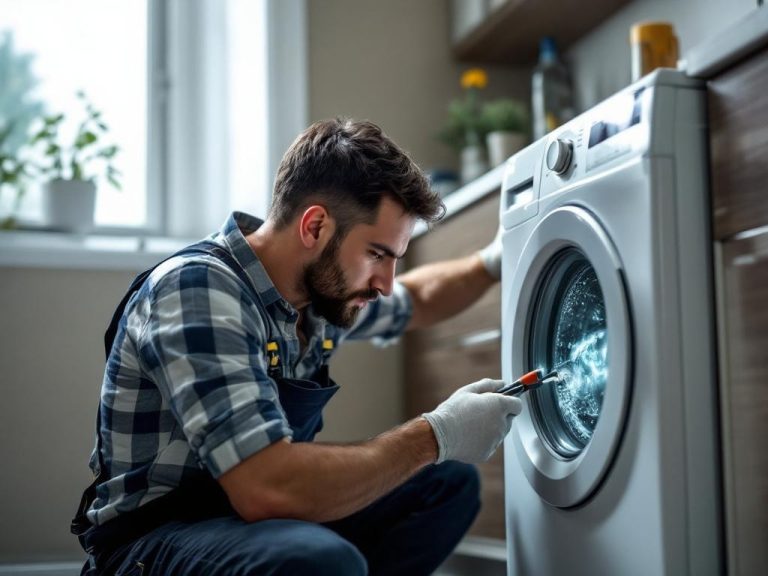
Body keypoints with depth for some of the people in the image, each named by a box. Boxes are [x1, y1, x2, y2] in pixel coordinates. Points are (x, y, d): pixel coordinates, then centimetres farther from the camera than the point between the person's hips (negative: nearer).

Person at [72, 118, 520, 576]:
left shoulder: (326, 286, -1)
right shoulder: (197, 290, -26)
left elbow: (415, 301, 25)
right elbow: (269, 491, -37)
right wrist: (435, 436, -25)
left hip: (250, 518, 9)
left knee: (451, 482, 10)